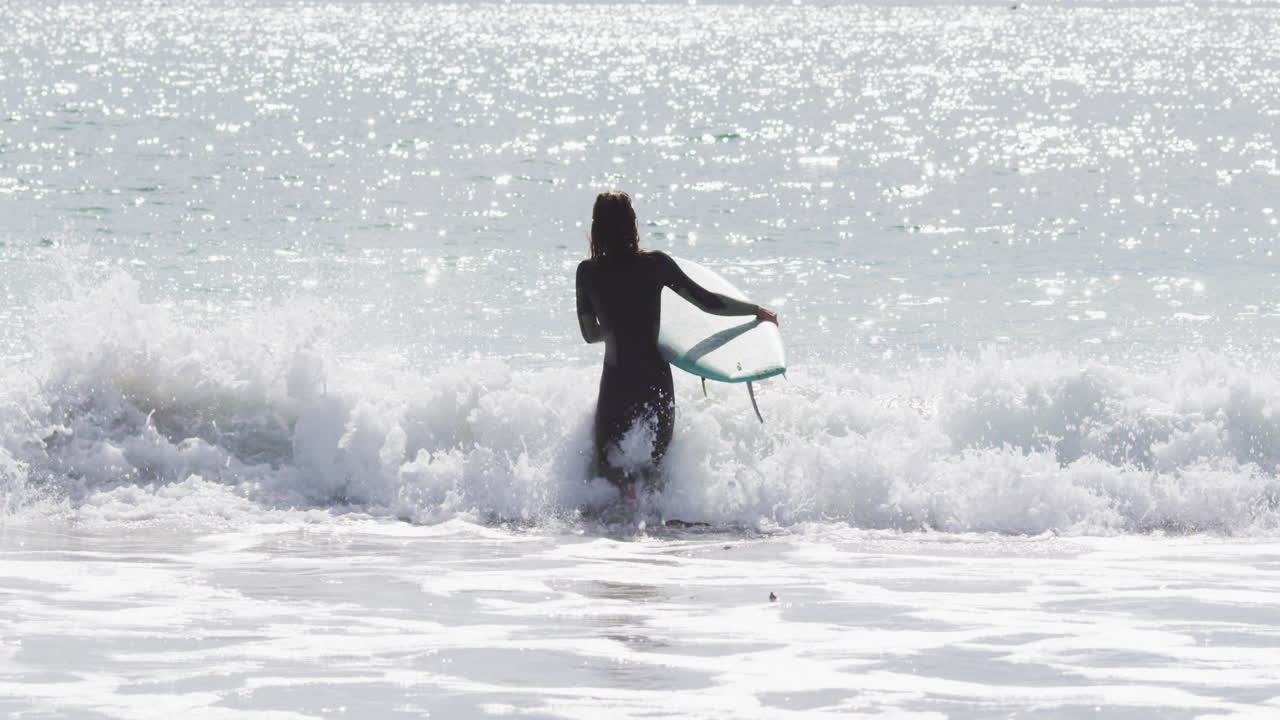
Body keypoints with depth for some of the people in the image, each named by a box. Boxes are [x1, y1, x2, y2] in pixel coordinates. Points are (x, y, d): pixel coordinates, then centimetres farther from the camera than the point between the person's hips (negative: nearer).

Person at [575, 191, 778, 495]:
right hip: (656, 383, 1)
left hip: (615, 383, -1)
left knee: (605, 469, 14)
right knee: (656, 465, 19)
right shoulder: (655, 264, -6)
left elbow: (590, 334, 7)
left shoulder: (587, 273, -4)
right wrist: (757, 311, 14)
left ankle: (624, 481, -21)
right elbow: (708, 302, -1)